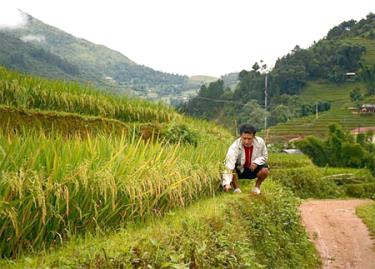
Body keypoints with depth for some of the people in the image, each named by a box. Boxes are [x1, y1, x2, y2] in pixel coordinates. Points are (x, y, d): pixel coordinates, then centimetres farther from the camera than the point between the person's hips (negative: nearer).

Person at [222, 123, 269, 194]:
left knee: (264, 170, -28)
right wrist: (226, 183, -55)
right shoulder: (235, 147, -32)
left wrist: (256, 162, -25)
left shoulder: (260, 142, -22)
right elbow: (229, 166, -42)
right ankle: (237, 188, -2)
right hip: (239, 170, -2)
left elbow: (264, 156, -2)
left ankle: (257, 186, 7)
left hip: (253, 168, 2)